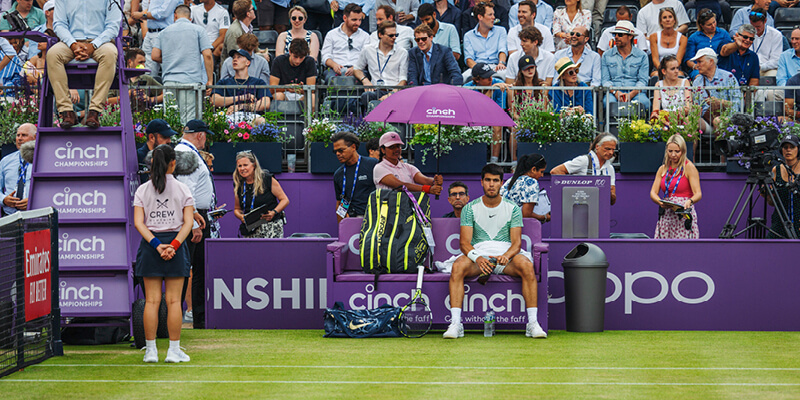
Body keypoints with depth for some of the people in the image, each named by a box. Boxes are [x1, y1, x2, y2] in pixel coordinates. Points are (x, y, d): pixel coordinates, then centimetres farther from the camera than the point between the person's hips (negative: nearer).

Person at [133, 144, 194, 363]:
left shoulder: (142, 190, 3)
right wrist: (174, 244, -13)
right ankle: (174, 350, 3)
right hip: (175, 241, -1)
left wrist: (156, 244, -10)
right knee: (173, 300, 2)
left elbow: (138, 222, -5)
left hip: (149, 245, 1)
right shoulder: (182, 189, 1)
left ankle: (151, 350, 3)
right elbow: (188, 223, -8)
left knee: (152, 300, 3)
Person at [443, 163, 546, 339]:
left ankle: (533, 323, -31)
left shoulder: (512, 209, 7)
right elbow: (464, 242, -3)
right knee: (458, 266, -33)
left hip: (506, 254, 0)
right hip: (478, 252, 0)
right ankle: (455, 323, -34)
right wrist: (477, 258, -26)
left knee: (526, 265, -33)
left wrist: (507, 256, -26)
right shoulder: (470, 209, 6)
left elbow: (516, 242, -1)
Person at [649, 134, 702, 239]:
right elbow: (653, 193, 9)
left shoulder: (689, 167, -1)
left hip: (684, 216, -5)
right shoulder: (663, 169, 15)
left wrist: (690, 201, -32)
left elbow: (698, 194, -9)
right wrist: (660, 202, -14)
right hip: (665, 217, 5)